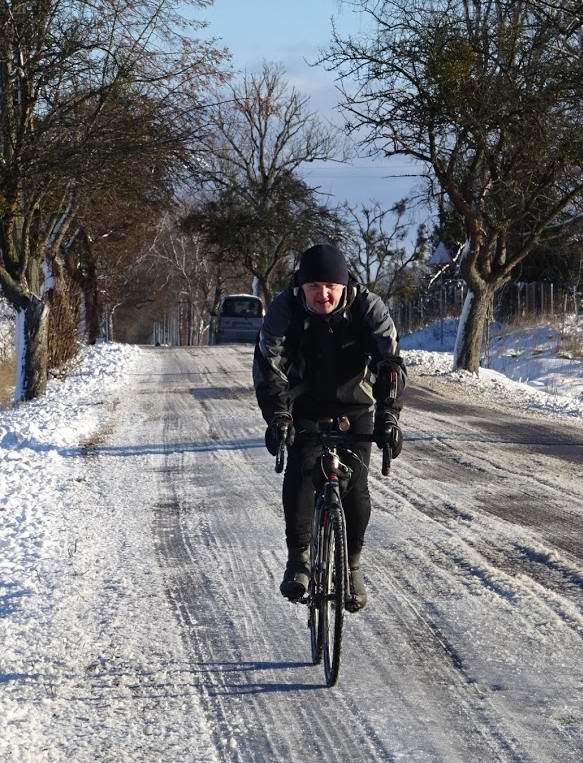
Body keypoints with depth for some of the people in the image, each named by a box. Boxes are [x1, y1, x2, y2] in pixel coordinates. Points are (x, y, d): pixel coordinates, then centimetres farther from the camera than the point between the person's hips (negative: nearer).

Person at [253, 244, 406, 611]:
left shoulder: (368, 307, -22)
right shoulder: (285, 307, -21)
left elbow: (390, 362, -29)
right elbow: (268, 364, -27)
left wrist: (388, 414, -43)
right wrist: (277, 415, -41)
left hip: (355, 407, 0)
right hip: (305, 407, 0)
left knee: (355, 484, -9)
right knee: (300, 473, -20)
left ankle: (352, 565, 8)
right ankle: (298, 559, -10)